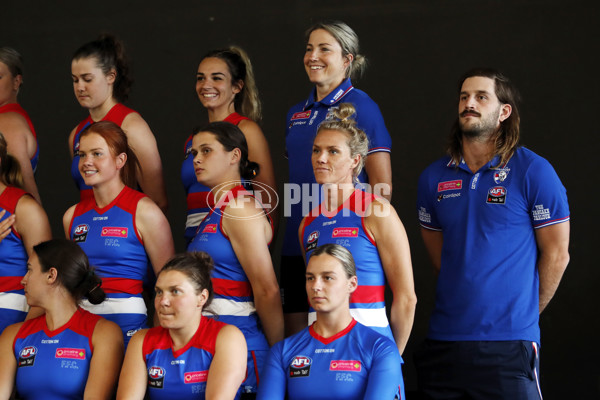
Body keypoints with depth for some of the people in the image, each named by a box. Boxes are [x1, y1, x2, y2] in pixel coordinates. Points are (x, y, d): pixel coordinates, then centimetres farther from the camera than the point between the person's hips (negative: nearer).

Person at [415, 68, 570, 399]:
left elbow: (556, 255, 1)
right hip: (444, 339, 4)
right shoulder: (433, 178, 8)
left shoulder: (533, 172, -4)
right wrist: (467, 303, 13)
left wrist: (526, 312, 5)